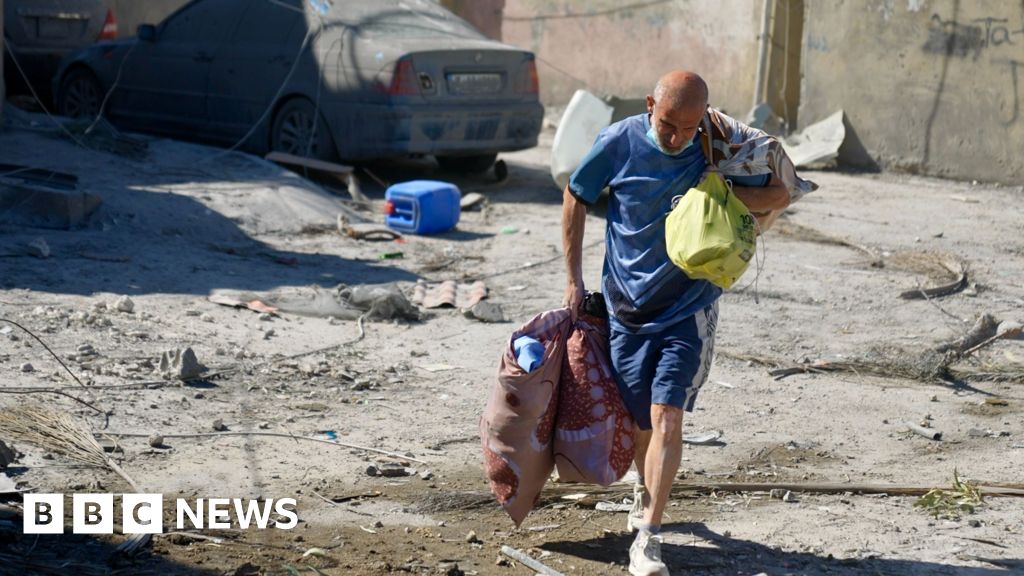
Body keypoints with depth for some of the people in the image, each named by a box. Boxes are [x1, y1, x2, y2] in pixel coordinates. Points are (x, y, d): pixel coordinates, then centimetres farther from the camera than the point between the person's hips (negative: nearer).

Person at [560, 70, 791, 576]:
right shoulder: (619, 143, -10)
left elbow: (780, 195, -4)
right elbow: (576, 197, 4)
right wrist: (573, 279, 3)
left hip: (689, 308, -1)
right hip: (627, 306, 1)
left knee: (666, 418, -14)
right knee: (640, 421, 11)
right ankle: (646, 490, 43)